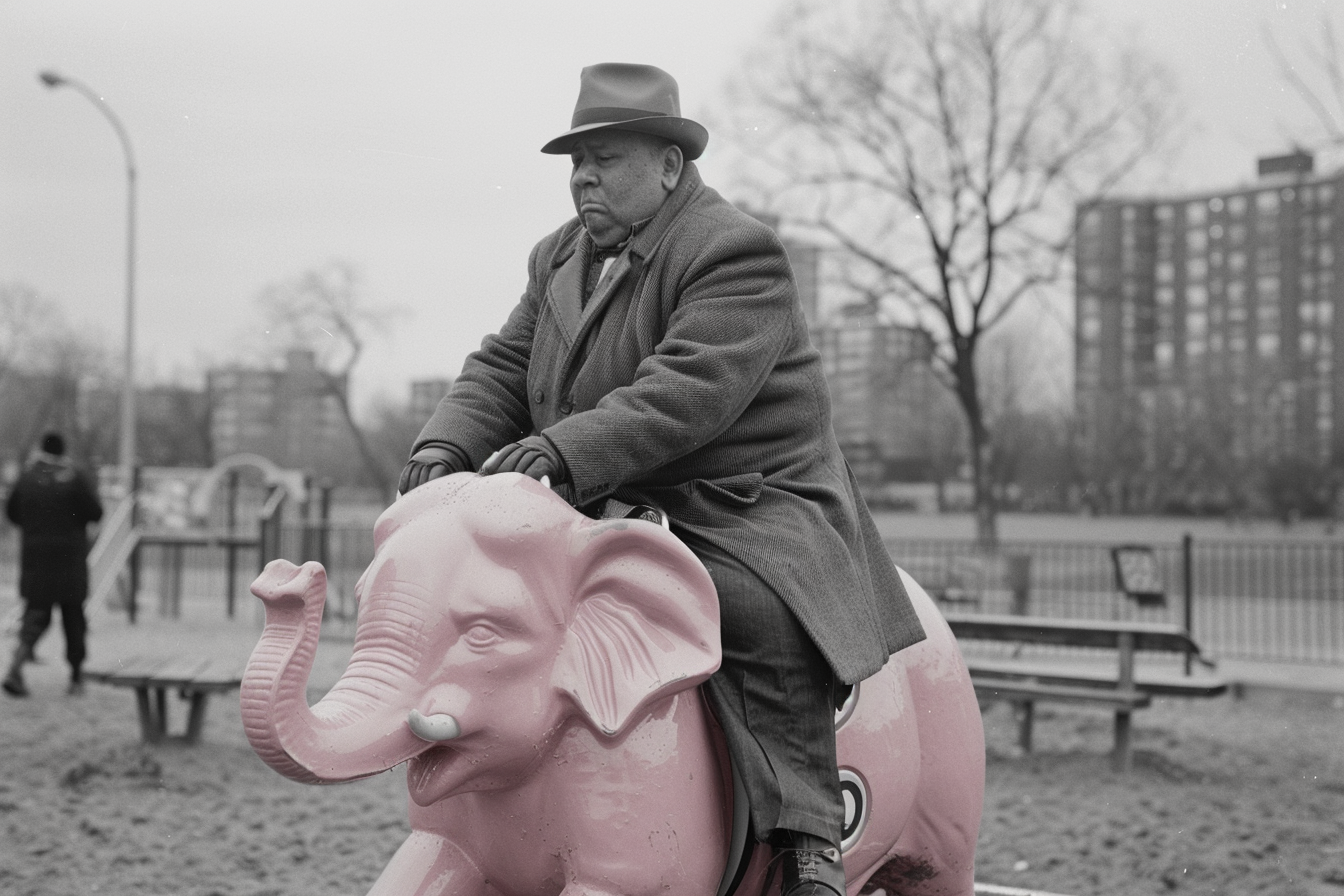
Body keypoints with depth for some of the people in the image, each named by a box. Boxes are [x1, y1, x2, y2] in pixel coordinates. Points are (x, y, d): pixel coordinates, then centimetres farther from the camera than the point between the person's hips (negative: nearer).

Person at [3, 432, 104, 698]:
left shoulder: (28, 477, 1)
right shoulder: (74, 478, -9)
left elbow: (12, 512, 11)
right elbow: (95, 513, -6)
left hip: (35, 556, 2)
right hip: (70, 558, -2)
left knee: (36, 615, 5)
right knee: (73, 618, 11)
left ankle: (15, 667, -18)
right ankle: (76, 678, 16)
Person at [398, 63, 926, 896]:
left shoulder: (736, 254, -14)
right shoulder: (562, 258, 13)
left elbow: (686, 393, -27)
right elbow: (502, 368, 9)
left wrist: (564, 450, -37)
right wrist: (448, 445, -11)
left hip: (743, 507, -8)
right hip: (612, 512, 8)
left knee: (763, 613, -34)